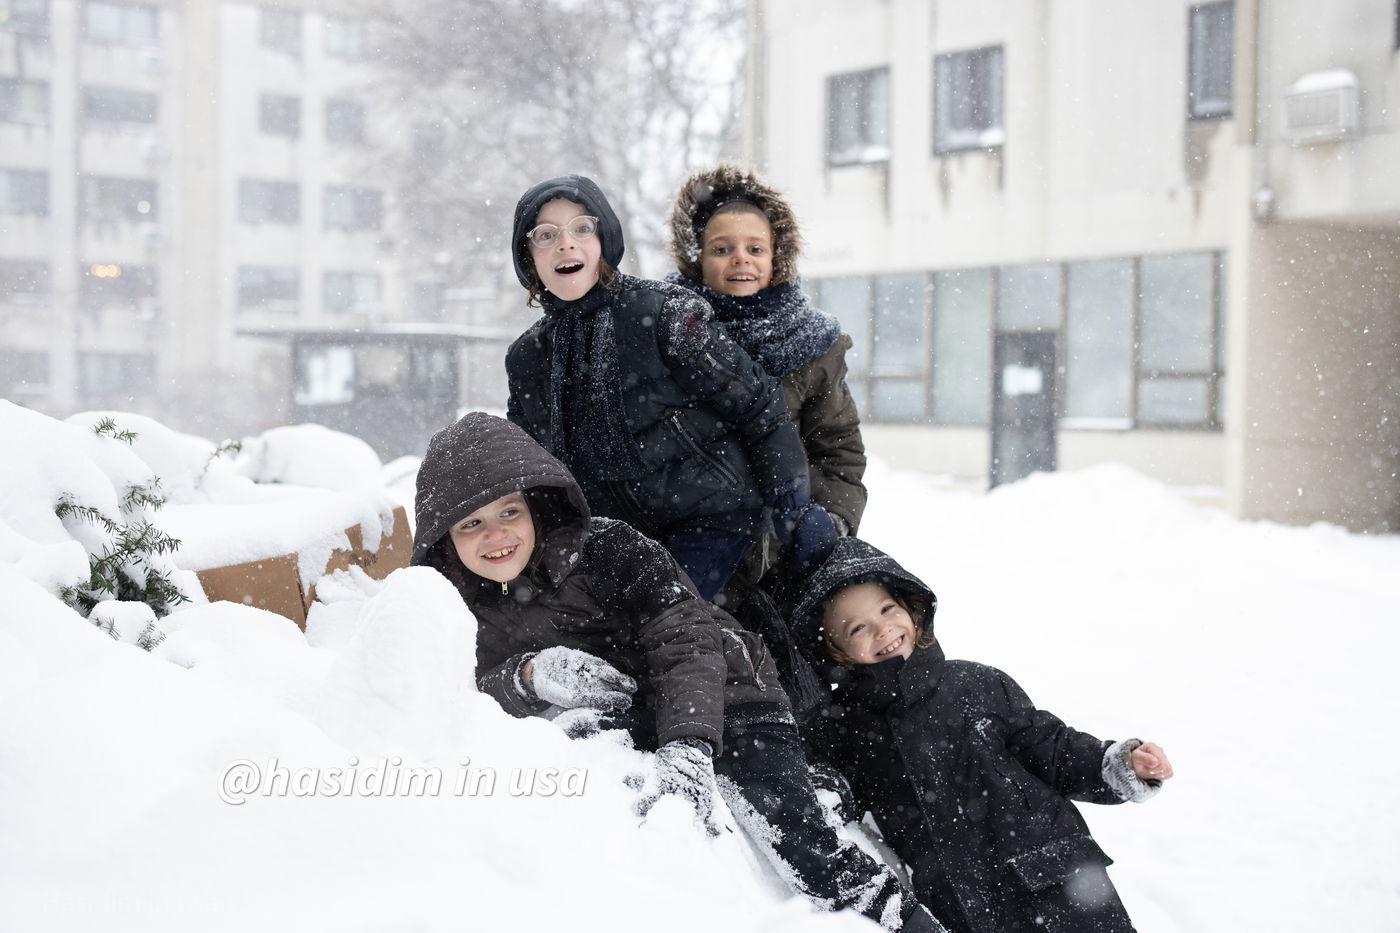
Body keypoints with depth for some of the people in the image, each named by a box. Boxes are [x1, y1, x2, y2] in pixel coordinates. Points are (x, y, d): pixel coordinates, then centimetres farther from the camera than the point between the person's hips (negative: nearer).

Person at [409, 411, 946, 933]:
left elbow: (688, 638, -24)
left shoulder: (605, 550, -14)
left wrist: (686, 748, -39)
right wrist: (526, 676, -23)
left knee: (800, 844, -25)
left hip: (716, 711, -5)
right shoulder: (449, 605, 3)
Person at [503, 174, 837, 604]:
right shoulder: (526, 359, 8)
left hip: (708, 520, -6)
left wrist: (794, 505, -8)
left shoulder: (665, 315, -10)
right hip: (619, 535, 6)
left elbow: (758, 405, -7)